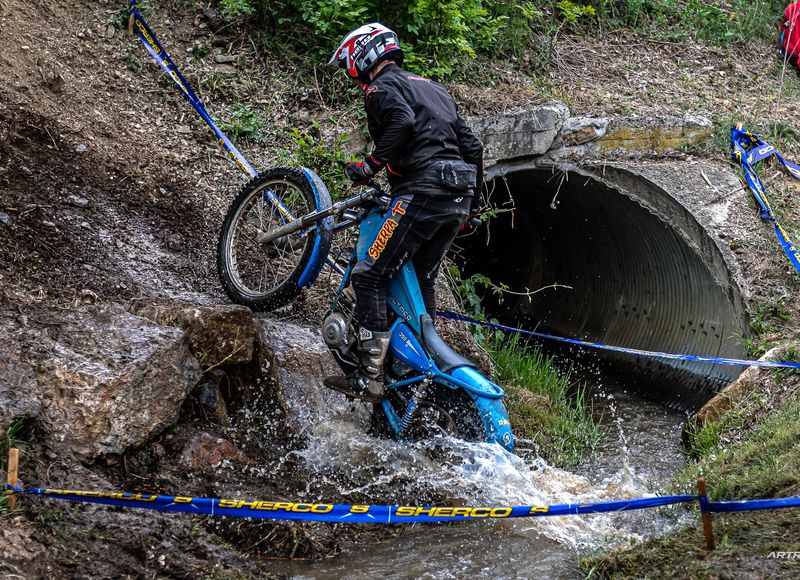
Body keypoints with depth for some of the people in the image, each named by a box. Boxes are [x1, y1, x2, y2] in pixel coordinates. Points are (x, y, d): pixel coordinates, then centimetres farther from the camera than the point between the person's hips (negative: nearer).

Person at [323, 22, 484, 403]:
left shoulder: (381, 85, 3)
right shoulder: (433, 88, 28)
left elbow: (402, 120, -20)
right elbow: (471, 145, 23)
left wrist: (371, 165, -14)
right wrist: (471, 202, 28)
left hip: (423, 192, -9)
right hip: (459, 198, 9)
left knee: (369, 276, -7)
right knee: (421, 282, 18)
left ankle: (369, 378, -14)